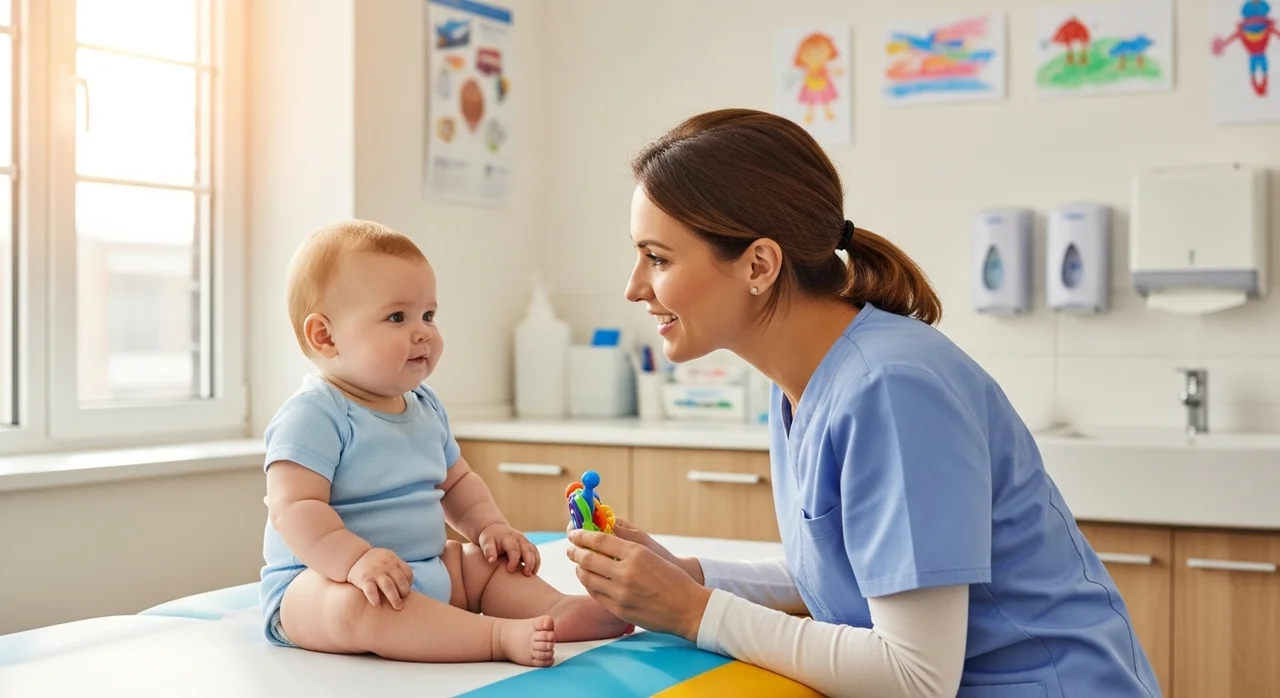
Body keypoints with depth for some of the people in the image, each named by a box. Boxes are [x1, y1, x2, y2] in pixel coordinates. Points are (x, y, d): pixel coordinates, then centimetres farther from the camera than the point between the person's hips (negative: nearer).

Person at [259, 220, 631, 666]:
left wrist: (490, 526, 6)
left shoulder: (425, 407, 12)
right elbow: (294, 508, -25)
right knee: (357, 604, -38)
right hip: (315, 585, -9)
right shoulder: (314, 416, -16)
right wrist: (357, 558, -39)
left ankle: (559, 610, -19)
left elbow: (457, 481, 24)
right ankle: (502, 635, -46)